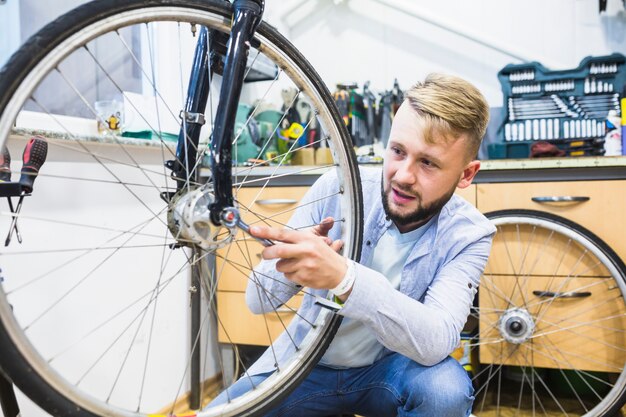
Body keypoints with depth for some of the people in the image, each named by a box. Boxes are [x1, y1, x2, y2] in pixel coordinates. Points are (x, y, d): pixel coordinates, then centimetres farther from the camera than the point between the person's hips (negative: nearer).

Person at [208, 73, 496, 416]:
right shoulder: (335, 189, -16)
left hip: (387, 370, -2)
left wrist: (344, 278, -47)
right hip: (306, 363, 2)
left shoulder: (467, 234, -16)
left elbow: (436, 342, -32)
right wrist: (292, 260, -36)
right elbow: (258, 300, -12)